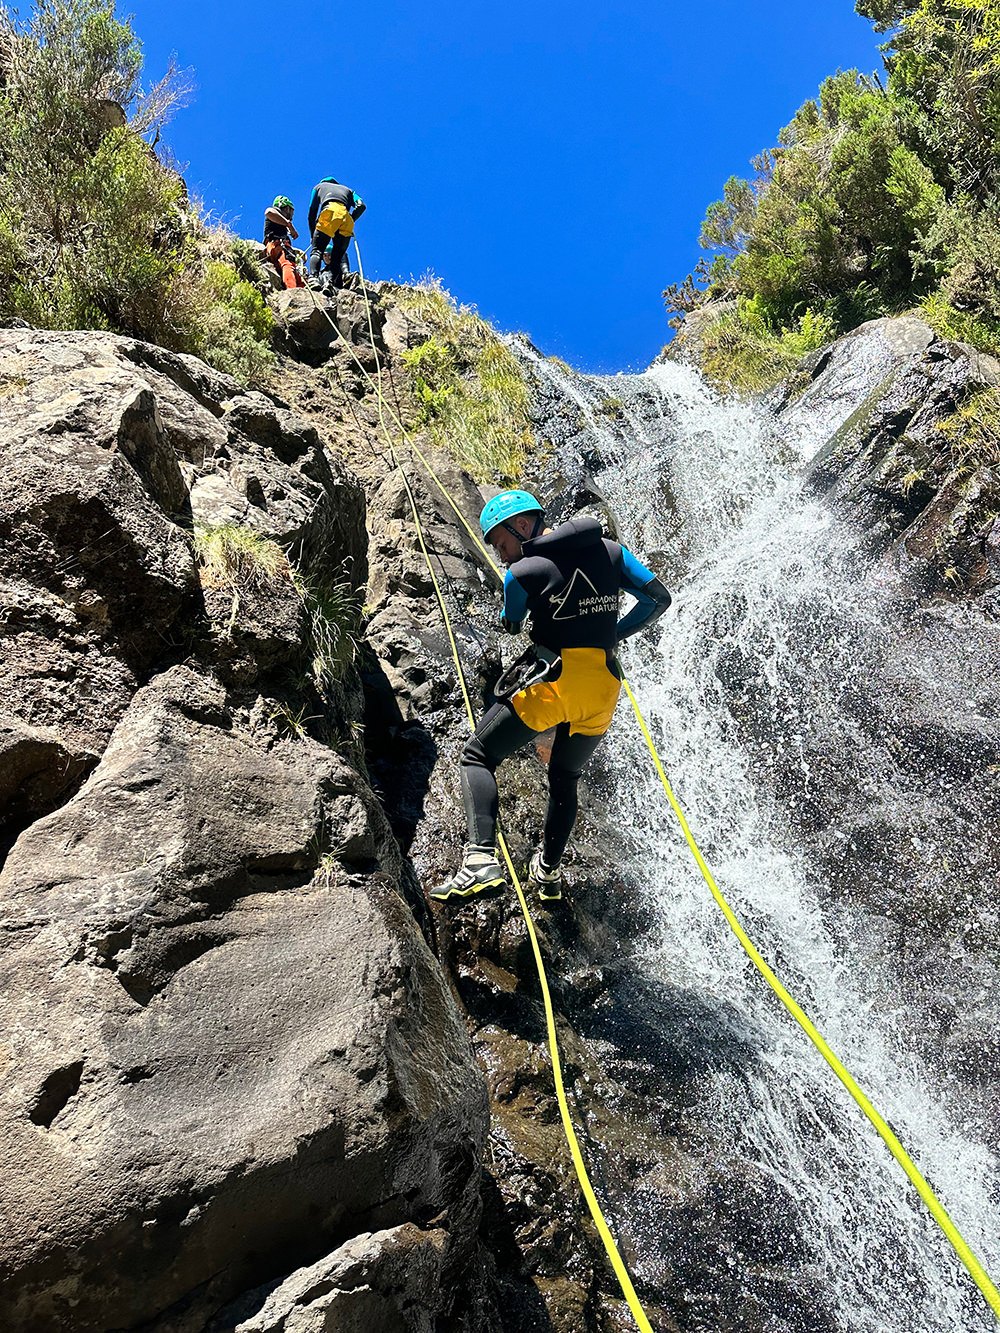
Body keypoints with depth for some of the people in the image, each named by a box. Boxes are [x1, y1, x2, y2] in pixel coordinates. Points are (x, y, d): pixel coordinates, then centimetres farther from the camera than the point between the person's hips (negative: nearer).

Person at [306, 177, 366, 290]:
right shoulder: (348, 190, 41)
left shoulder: (319, 187, 38)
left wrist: (313, 236, 31)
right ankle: (335, 284, -10)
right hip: (347, 218, 3)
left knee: (316, 251, -8)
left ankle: (313, 277, -34)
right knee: (338, 258, 8)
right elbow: (361, 205, 19)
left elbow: (312, 214, 28)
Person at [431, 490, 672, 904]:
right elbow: (659, 598, 11)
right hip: (604, 686, 6)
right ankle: (548, 871, 36)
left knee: (477, 757, 5)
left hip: (554, 681, -6)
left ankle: (482, 860, -12)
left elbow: (510, 628, 11)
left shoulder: (522, 572, -3)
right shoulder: (611, 551, 10)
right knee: (564, 780, 25)